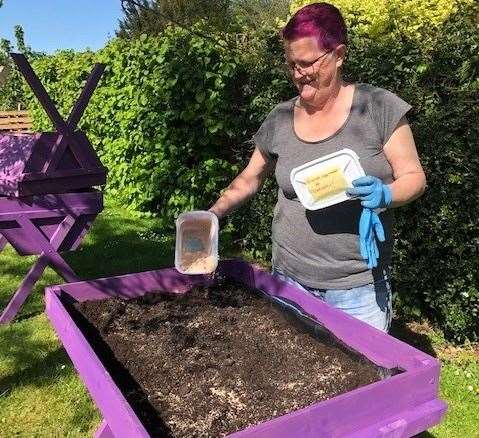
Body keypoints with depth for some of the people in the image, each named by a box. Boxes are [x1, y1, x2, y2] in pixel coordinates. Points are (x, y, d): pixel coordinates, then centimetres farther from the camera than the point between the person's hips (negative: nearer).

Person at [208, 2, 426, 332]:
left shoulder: (380, 108, -7)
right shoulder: (280, 119, 2)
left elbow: (414, 177, -2)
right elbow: (250, 179, 13)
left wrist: (384, 194, -23)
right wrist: (213, 214, 1)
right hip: (290, 280, 3)